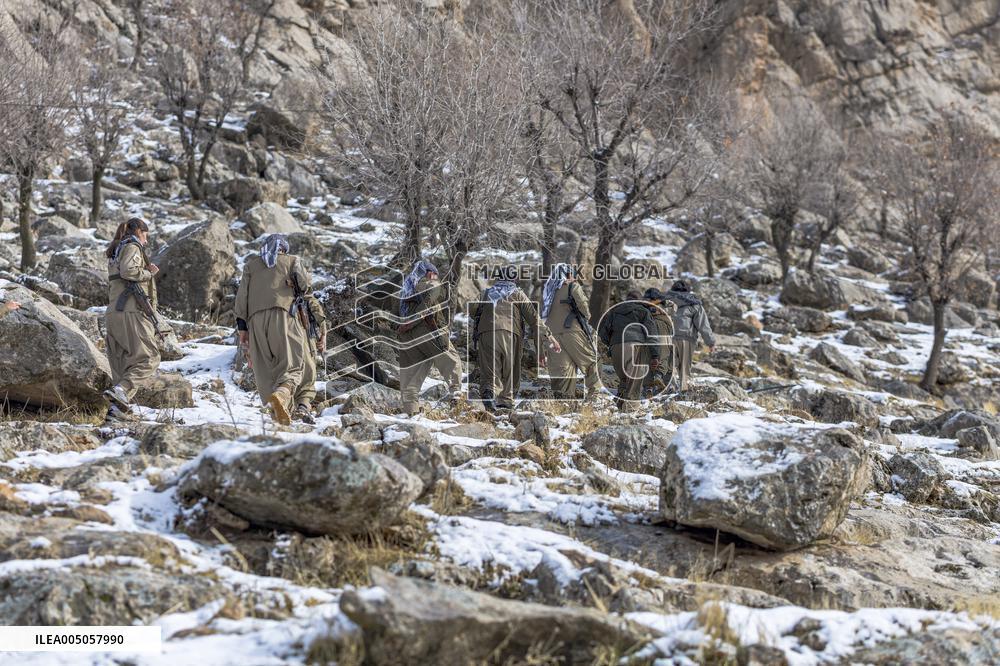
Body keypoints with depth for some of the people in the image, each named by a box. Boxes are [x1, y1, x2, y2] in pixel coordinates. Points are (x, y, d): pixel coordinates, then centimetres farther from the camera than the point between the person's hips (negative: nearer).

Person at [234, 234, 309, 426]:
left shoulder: (251, 264, 25)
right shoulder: (291, 260, 21)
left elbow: (242, 295, 14)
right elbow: (304, 283, 7)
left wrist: (242, 326, 11)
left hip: (256, 318, 2)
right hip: (283, 315, -2)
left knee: (264, 369, 5)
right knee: (291, 366, -7)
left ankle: (280, 411, -10)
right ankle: (282, 394, -38)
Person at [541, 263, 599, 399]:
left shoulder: (547, 289, 19)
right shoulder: (573, 286, 0)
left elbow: (543, 312, 15)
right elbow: (582, 303, -9)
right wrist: (587, 317, 7)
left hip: (553, 331, 5)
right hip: (571, 328, -5)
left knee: (562, 365, 3)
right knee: (589, 359, 6)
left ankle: (561, 394, -4)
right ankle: (594, 391, 3)